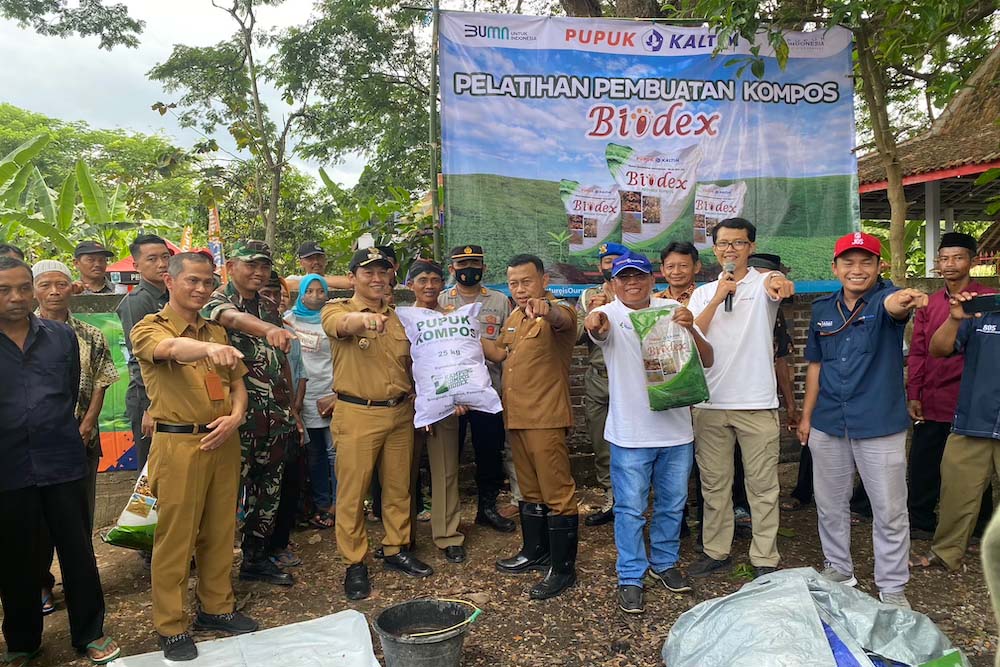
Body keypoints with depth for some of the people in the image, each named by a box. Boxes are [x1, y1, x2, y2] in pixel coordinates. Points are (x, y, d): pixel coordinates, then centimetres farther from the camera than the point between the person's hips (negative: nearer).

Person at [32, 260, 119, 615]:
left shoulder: (91, 337, 5)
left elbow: (100, 385, 5)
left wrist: (86, 427, -8)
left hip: (82, 440, 2)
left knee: (81, 515, 10)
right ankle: (39, 584, 23)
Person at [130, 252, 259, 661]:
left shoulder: (217, 332, 13)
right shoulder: (149, 328, -5)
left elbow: (237, 383, 16)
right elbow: (171, 347, -29)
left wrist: (235, 417, -4)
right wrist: (210, 349, -50)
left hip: (223, 442, 5)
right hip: (178, 443, -5)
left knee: (220, 530, 13)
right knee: (175, 537, 2)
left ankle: (217, 607, 29)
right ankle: (171, 627, 16)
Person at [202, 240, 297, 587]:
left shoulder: (270, 307, 13)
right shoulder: (217, 301, -7)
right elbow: (234, 318, -33)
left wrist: (292, 409, 15)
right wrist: (269, 329, -55)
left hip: (276, 416, 7)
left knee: (269, 491, 14)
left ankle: (256, 558, 29)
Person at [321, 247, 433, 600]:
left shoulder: (398, 315, 11)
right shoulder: (336, 310, -4)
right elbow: (341, 324, -30)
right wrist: (363, 318, -53)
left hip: (400, 412, 5)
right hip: (357, 415, -4)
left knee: (399, 487, 13)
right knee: (352, 492, 2)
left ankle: (396, 549, 30)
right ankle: (354, 564, 17)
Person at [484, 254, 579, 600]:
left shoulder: (557, 312, -13)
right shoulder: (514, 318, 14)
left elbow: (562, 318, -37)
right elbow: (500, 352, 26)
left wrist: (545, 307, -60)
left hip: (546, 419, -9)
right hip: (516, 417, 9)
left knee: (557, 493, 0)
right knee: (530, 489, 21)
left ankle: (563, 568, 11)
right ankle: (535, 550, 36)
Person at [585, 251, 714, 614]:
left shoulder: (672, 310, 2)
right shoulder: (610, 315, -6)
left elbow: (706, 360, -1)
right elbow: (599, 328, -32)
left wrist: (690, 329, -20)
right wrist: (595, 323, -57)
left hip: (676, 428, 4)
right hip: (630, 433, -3)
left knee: (672, 504, 18)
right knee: (630, 509, 5)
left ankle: (664, 562, 38)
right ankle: (630, 578, 20)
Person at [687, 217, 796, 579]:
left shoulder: (763, 284, 0)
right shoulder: (703, 293, 11)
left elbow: (776, 284, -25)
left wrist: (778, 280, -49)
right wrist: (718, 297, -10)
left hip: (757, 402, -3)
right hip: (710, 402, 3)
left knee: (763, 486, 5)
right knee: (714, 483, 13)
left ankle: (765, 559, 17)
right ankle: (715, 551, 26)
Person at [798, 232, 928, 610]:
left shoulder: (886, 298, -10)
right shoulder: (822, 309, 4)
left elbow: (894, 306, -36)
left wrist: (902, 302, -61)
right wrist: (806, 416, 10)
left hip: (880, 426, -4)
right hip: (827, 426, 4)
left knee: (890, 512, 7)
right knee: (830, 505, 16)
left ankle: (892, 587, 24)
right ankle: (838, 570, 35)